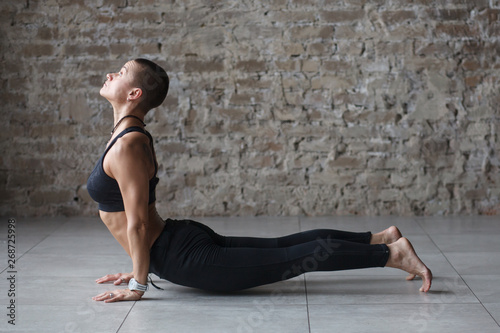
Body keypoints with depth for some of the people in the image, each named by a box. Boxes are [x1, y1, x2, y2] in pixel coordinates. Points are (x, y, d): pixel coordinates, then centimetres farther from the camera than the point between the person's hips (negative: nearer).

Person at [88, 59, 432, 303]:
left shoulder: (126, 146, -20)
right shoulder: (133, 135, 11)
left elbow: (137, 223, -21)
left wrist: (138, 284, -14)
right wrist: (140, 267, 23)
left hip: (188, 259, -9)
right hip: (181, 240, 9)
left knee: (299, 257, -6)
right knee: (282, 246, 16)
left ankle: (392, 253, -2)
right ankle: (381, 237, 24)